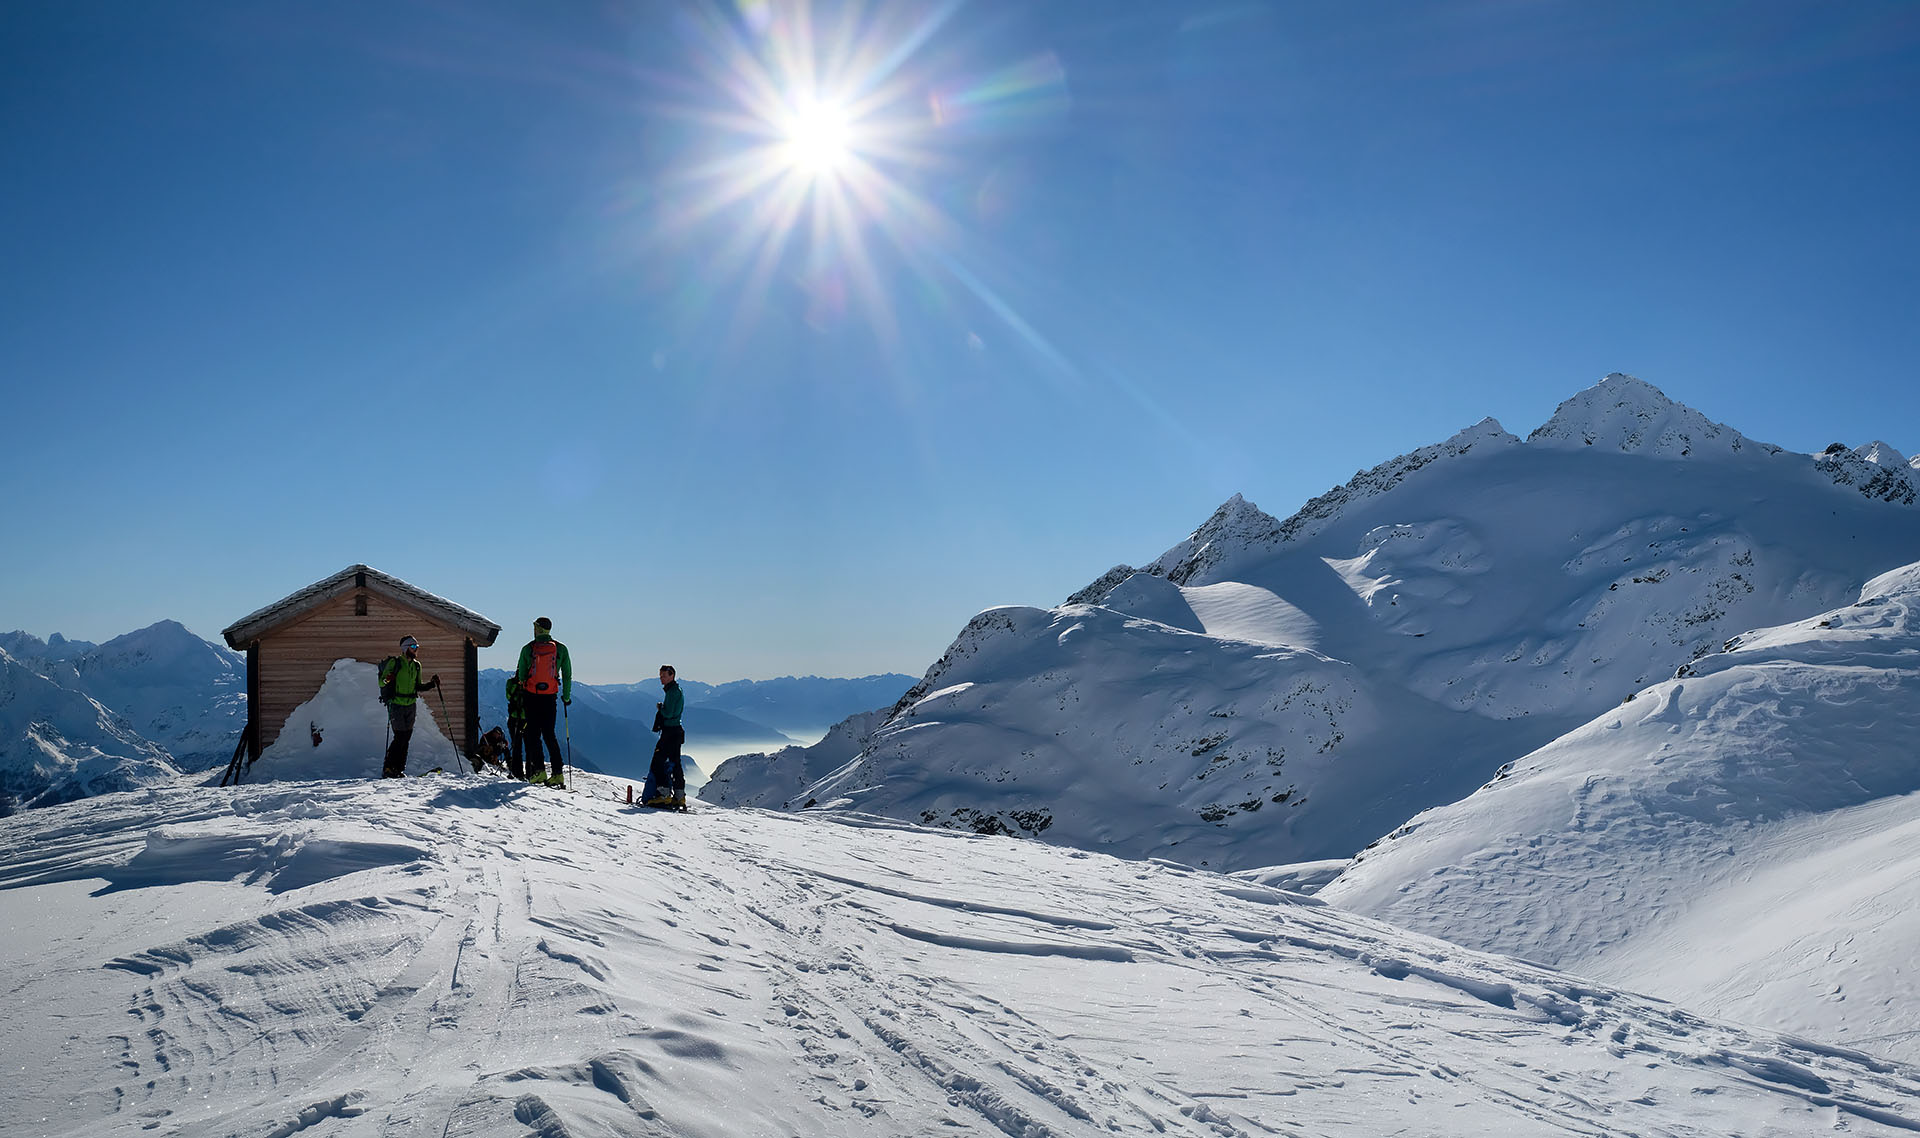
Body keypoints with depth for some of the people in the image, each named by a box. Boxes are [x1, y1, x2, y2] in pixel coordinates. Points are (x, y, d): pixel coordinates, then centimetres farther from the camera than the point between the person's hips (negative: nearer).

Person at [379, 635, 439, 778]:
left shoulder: (416, 665, 13)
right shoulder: (394, 662, -5)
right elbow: (381, 682, -5)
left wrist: (432, 684, 7)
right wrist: (387, 680, -27)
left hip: (410, 706, 6)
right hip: (396, 705, -6)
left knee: (406, 737, 4)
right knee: (400, 737, -11)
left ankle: (399, 769, 10)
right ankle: (388, 768, -2)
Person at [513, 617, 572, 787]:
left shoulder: (527, 649, -2)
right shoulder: (561, 649, 1)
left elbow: (521, 674, 2)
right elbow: (567, 675, 5)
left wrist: (521, 694, 17)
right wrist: (566, 696, 14)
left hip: (531, 696, -2)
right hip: (551, 697, 2)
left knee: (534, 734, 5)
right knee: (549, 734, 8)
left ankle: (539, 771, -5)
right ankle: (558, 773, -1)